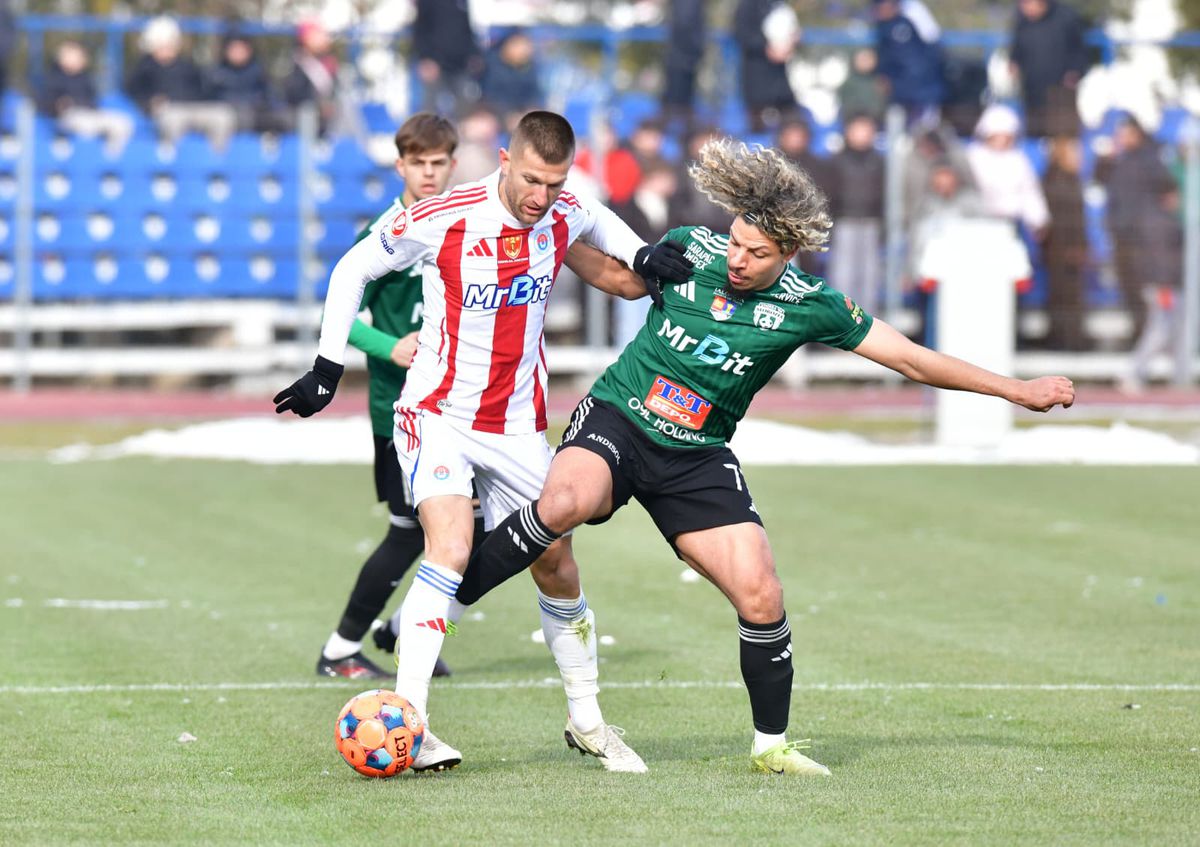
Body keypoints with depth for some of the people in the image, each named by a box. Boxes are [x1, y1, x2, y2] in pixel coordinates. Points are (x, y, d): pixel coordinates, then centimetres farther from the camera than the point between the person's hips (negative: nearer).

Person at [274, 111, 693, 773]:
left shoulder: (567, 217, -5)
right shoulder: (443, 219, -19)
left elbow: (599, 222, 23)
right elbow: (353, 269, -4)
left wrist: (643, 255, 3)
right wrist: (327, 369, -4)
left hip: (518, 427, 5)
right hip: (439, 415, -5)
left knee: (558, 570, 9)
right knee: (451, 548, -26)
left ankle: (586, 721, 27)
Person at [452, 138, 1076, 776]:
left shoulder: (809, 306, -8)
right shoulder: (686, 249, -7)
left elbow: (912, 360, -1)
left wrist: (1017, 390, -1)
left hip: (696, 458, 2)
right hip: (617, 417, -2)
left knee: (761, 599, -9)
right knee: (569, 500, -36)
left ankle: (771, 744, 13)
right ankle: (446, 602, -21)